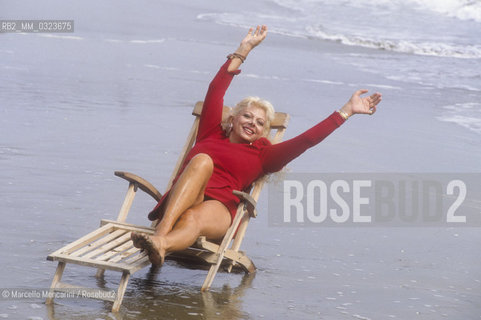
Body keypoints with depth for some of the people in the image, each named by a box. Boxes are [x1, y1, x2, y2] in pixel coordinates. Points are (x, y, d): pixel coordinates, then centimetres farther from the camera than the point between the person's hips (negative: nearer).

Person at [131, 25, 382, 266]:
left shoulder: (262, 155, 27)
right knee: (202, 160, -31)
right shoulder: (211, 135, 30)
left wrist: (347, 111, 17)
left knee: (193, 220, -37)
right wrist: (244, 49, 31)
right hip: (179, 201, 1)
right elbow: (216, 89, 27)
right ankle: (162, 231, -56)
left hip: (218, 210, 0)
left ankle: (160, 245, -73)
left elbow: (307, 139, 20)